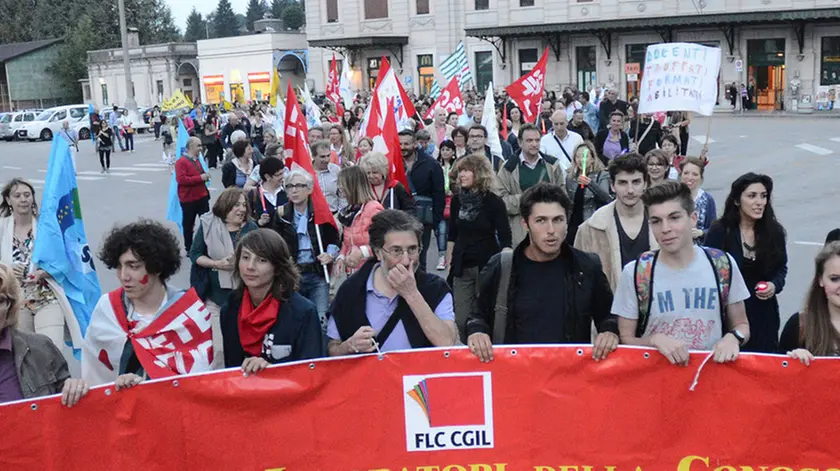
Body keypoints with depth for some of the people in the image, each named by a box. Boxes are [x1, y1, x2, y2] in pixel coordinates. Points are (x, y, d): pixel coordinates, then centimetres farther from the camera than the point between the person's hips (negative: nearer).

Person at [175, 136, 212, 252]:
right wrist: (200, 178, -24)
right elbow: (181, 179, -26)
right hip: (188, 199, -7)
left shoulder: (197, 160, 11)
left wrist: (205, 176, 4)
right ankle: (189, 249, 16)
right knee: (188, 225, 6)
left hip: (202, 197, 7)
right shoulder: (181, 162, -15)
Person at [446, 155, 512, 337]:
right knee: (461, 320, 2)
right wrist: (449, 262, 10)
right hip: (462, 267, 4)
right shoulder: (457, 199, 3)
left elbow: (505, 239, -8)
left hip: (487, 266, -4)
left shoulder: (493, 202, -9)